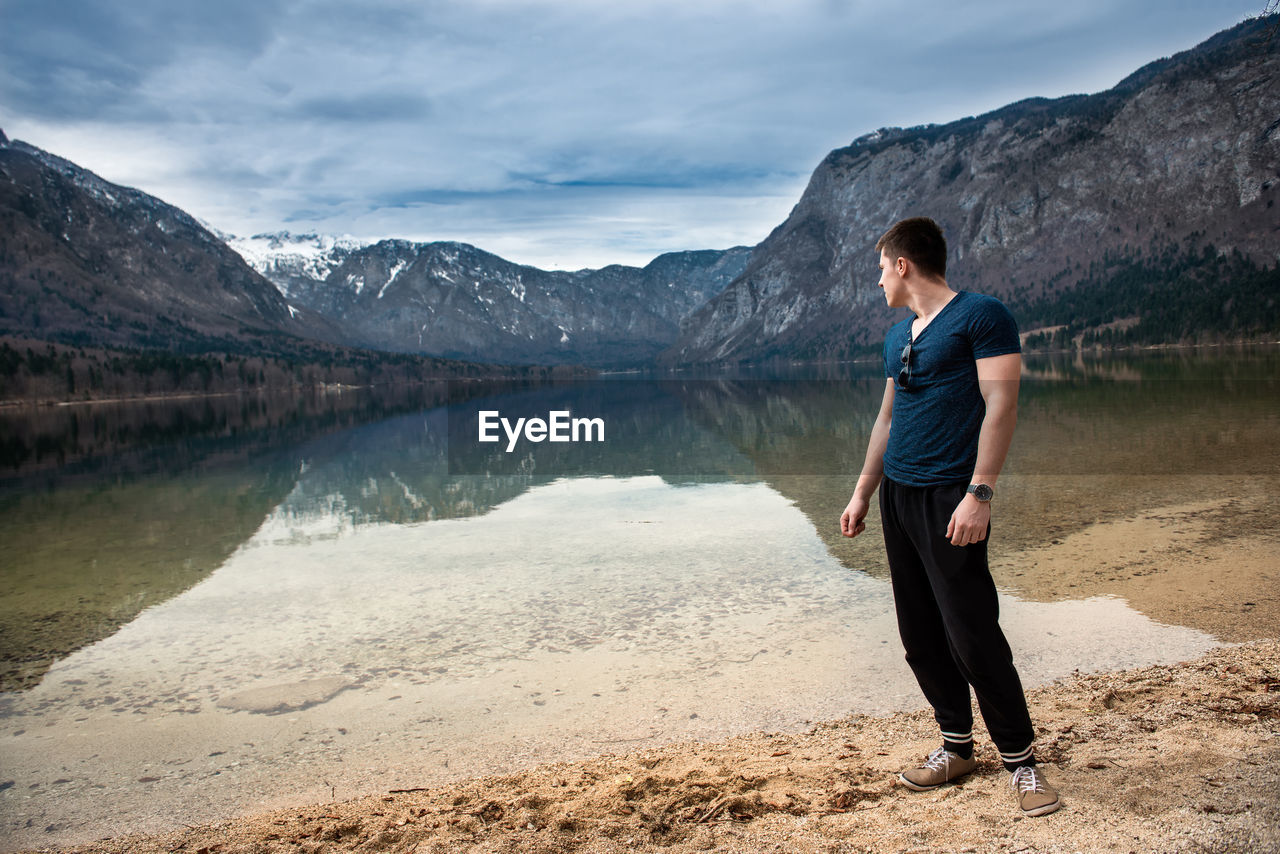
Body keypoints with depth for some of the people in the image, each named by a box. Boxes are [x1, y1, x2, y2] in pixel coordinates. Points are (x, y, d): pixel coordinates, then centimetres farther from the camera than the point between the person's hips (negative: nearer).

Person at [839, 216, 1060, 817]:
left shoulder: (981, 316, -6)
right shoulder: (897, 337, 18)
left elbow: (1001, 405, -13)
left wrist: (979, 493, -21)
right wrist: (863, 494, 22)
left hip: (950, 498, -8)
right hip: (897, 496, 8)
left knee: (972, 633, -8)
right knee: (919, 634, 10)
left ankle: (1020, 759, 8)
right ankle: (956, 746, 23)